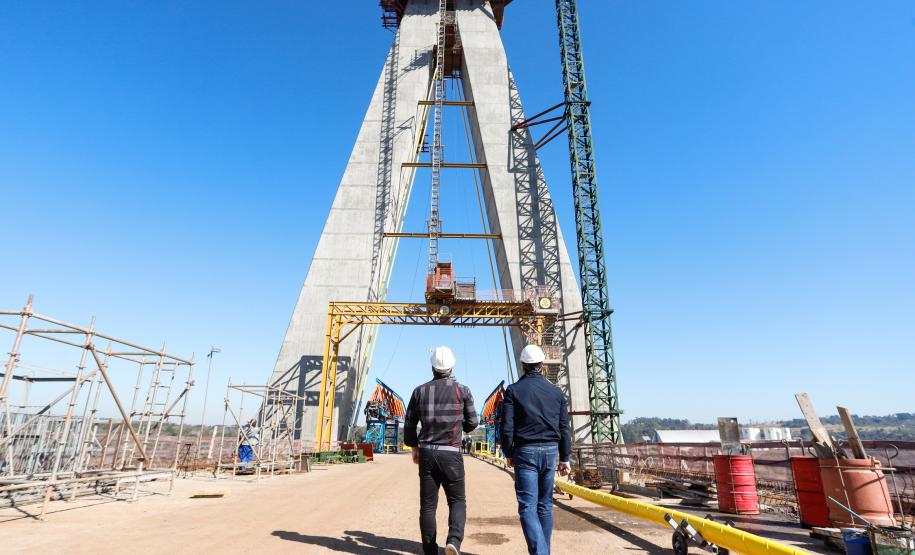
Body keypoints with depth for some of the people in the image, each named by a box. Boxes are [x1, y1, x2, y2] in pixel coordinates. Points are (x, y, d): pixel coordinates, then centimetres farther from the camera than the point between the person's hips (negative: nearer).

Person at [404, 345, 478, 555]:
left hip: (426, 453, 2)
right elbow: (473, 422, 3)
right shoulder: (462, 390, -4)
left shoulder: (420, 391, 3)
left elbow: (408, 425, 8)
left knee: (428, 505, 11)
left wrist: (414, 447, 23)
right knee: (457, 501, 11)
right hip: (451, 453, -2)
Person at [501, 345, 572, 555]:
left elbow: (507, 427, -6)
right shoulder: (556, 391, 6)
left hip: (525, 452, -4)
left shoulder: (513, 390, -4)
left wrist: (508, 453, 7)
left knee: (528, 507, -3)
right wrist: (565, 458, 12)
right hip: (550, 451, 4)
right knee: (545, 504, 17)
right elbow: (564, 428, 6)